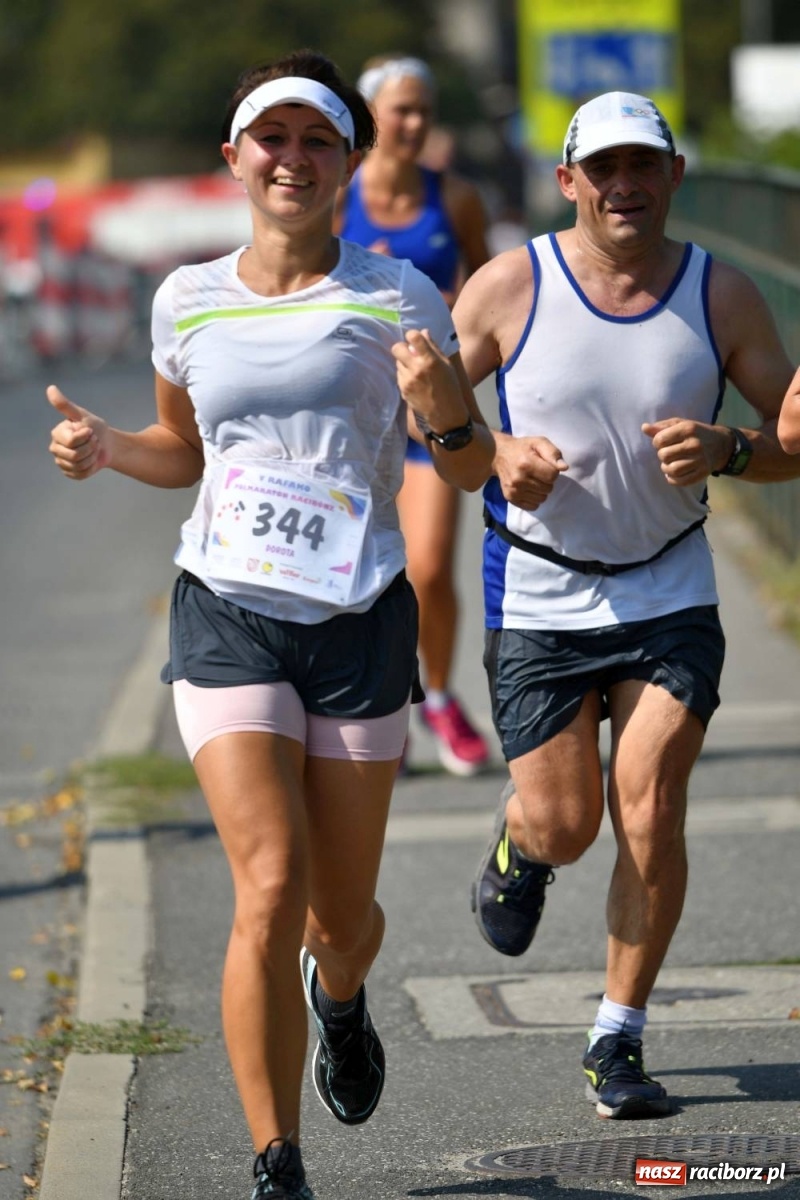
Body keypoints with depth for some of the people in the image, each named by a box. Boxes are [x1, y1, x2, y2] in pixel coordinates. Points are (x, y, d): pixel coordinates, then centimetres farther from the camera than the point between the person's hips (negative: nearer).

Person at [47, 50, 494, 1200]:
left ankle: (339, 996, 48)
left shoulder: (397, 298, -1)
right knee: (270, 885, -16)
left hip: (360, 621, 0)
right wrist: (105, 446, 1)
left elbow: (470, 469, 3)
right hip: (227, 617, 0)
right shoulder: (188, 302, 6)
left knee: (341, 912, 8)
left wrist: (440, 405, -19)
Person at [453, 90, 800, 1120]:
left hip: (670, 599, 1)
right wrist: (493, 454, -19)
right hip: (538, 602, -1)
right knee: (564, 825, 0)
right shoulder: (510, 287, -9)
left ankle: (619, 1041, 6)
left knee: (649, 814, -9)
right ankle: (519, 842, 40)